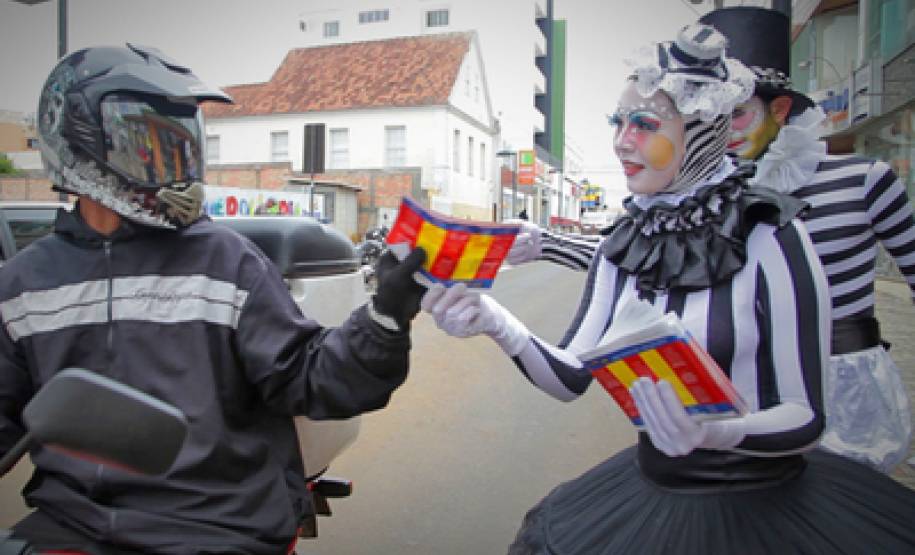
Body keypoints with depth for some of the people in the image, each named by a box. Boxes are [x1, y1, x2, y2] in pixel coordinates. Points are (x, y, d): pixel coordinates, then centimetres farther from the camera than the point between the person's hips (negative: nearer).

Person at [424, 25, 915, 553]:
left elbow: (805, 416, -16)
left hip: (761, 506, -4)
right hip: (651, 491, 5)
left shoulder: (770, 236, -18)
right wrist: (499, 324, -23)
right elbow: (573, 377, -7)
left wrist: (718, 431, -35)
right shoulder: (623, 245, -4)